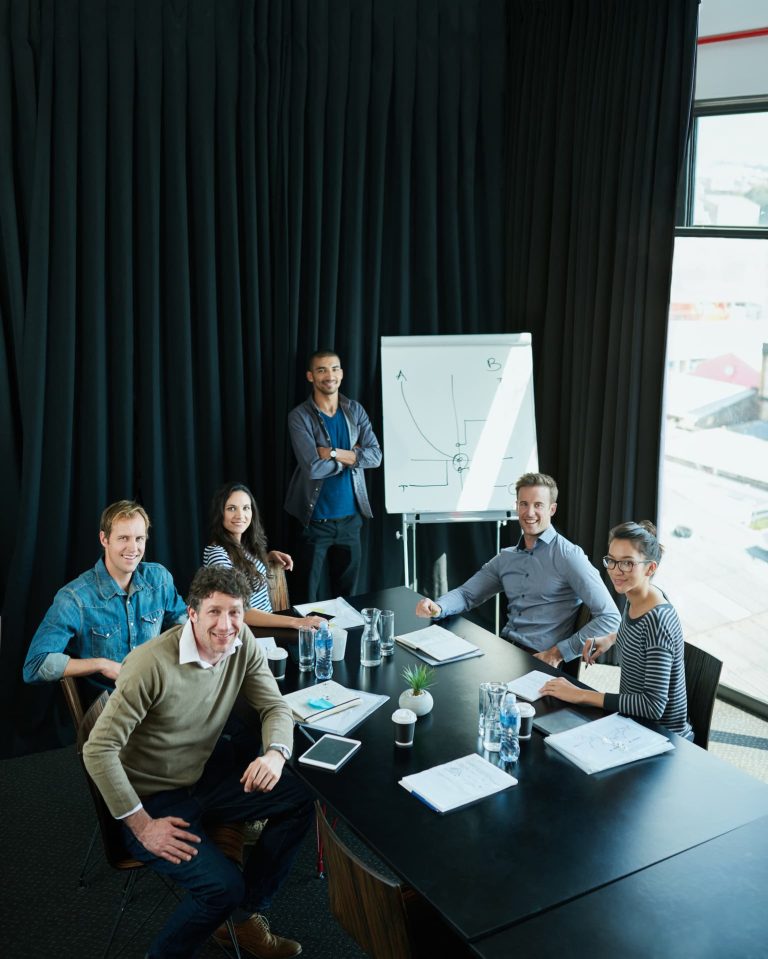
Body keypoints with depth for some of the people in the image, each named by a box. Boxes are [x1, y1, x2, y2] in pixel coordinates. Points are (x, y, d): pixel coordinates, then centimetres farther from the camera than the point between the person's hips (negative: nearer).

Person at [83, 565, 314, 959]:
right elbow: (98, 750, -25)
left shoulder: (242, 641, -10)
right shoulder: (151, 664, -29)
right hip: (154, 797, -6)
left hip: (208, 770, 7)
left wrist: (275, 753, -24)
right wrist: (142, 825, -21)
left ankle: (244, 916, 12)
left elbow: (274, 706, -2)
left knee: (300, 800, -6)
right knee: (224, 886, -21)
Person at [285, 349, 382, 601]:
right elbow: (313, 467, -19)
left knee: (347, 592, 14)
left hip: (351, 517, 4)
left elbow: (375, 456, -6)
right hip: (316, 520, -4)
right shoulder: (299, 416, -9)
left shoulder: (355, 411, 5)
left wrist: (334, 453, -16)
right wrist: (352, 456, -7)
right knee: (308, 594, 5)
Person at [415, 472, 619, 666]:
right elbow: (467, 593, 18)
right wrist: (438, 606, -5)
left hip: (541, 659, -6)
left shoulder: (568, 556, -7)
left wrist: (558, 653, -16)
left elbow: (609, 618, -12)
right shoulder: (506, 558, 14)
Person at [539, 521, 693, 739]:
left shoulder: (658, 621, -27)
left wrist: (581, 695, -29)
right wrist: (611, 638, 4)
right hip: (632, 722, 7)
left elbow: (654, 706, -30)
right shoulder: (634, 597, -2)